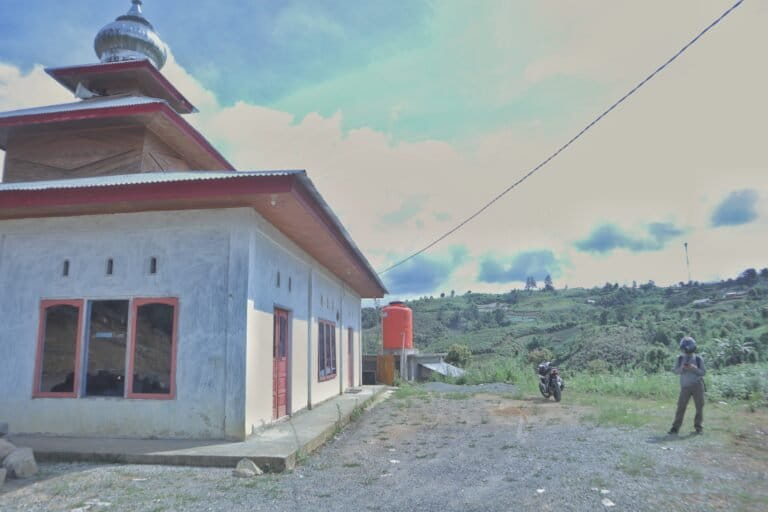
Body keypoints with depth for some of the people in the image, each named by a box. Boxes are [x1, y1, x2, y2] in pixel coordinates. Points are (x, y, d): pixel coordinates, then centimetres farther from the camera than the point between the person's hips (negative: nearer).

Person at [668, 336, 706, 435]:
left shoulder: (698, 359, -1)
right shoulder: (680, 358, 2)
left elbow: (703, 372, -2)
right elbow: (675, 371, 2)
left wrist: (694, 368, -19)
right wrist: (681, 369, -18)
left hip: (697, 385, 0)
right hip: (685, 386, 0)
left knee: (699, 406, 5)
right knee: (681, 406, -2)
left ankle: (698, 426, 20)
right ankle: (675, 427, 1)